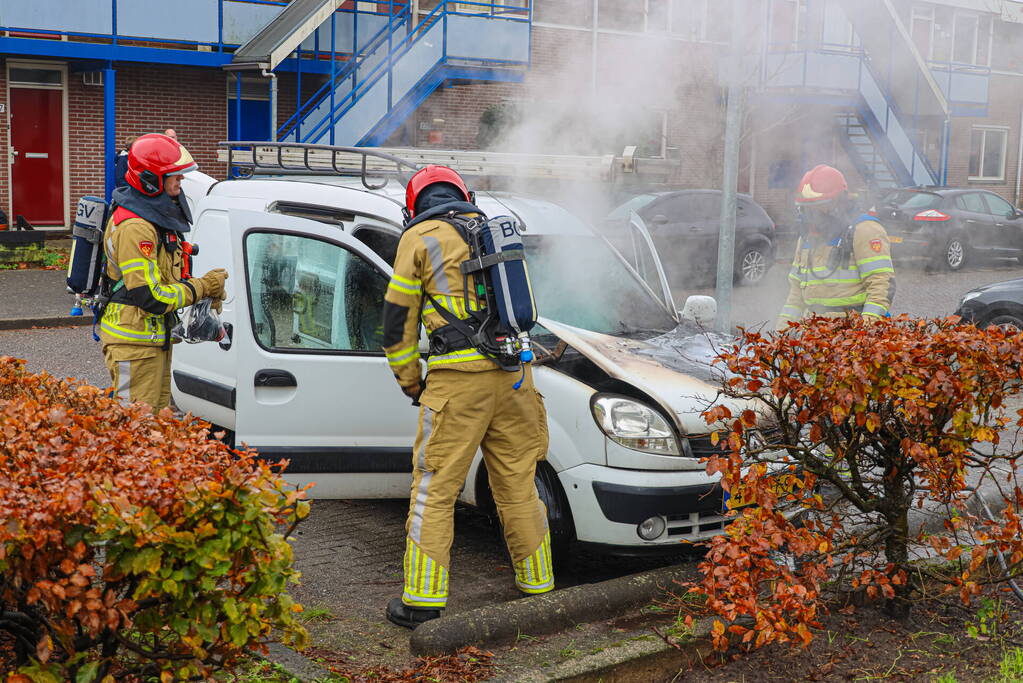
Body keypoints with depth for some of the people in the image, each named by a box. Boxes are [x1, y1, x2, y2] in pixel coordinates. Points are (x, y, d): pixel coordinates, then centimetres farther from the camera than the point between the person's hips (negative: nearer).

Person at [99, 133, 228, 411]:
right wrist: (203, 286, -14)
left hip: (156, 338, 10)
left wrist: (209, 286, 5)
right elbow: (152, 298, -26)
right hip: (134, 344, -10)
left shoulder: (159, 215, 11)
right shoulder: (134, 228, -23)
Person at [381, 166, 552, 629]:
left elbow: (397, 322, 4)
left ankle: (423, 600, 4)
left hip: (458, 381, -5)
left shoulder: (418, 239, 3)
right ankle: (538, 585, 23)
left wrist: (412, 384, 14)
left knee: (434, 488, 1)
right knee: (518, 484, 14)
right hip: (513, 373, 5)